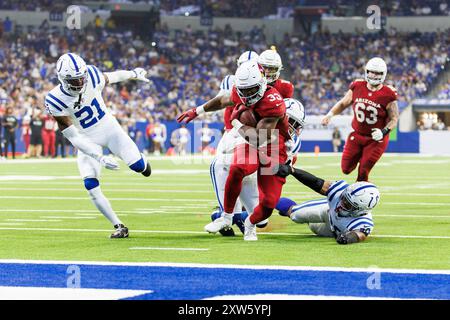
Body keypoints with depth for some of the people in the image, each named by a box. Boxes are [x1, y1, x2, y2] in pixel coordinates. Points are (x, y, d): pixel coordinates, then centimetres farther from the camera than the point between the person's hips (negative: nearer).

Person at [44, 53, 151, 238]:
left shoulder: (91, 76, -21)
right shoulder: (55, 101, -28)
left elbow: (110, 78, 5)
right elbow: (74, 137, -26)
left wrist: (133, 74, 25)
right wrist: (100, 158, -32)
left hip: (109, 127, 2)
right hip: (88, 141, -2)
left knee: (138, 166, -9)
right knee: (90, 184, -17)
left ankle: (140, 164, 32)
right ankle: (118, 226, -3)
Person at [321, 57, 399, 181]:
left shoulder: (387, 95, -16)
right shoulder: (357, 87, -5)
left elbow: (394, 119, -8)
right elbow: (343, 103, 10)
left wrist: (384, 131, -25)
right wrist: (330, 114, -5)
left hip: (376, 140, -4)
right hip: (357, 135, 4)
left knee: (363, 173, -6)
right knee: (346, 169, 8)